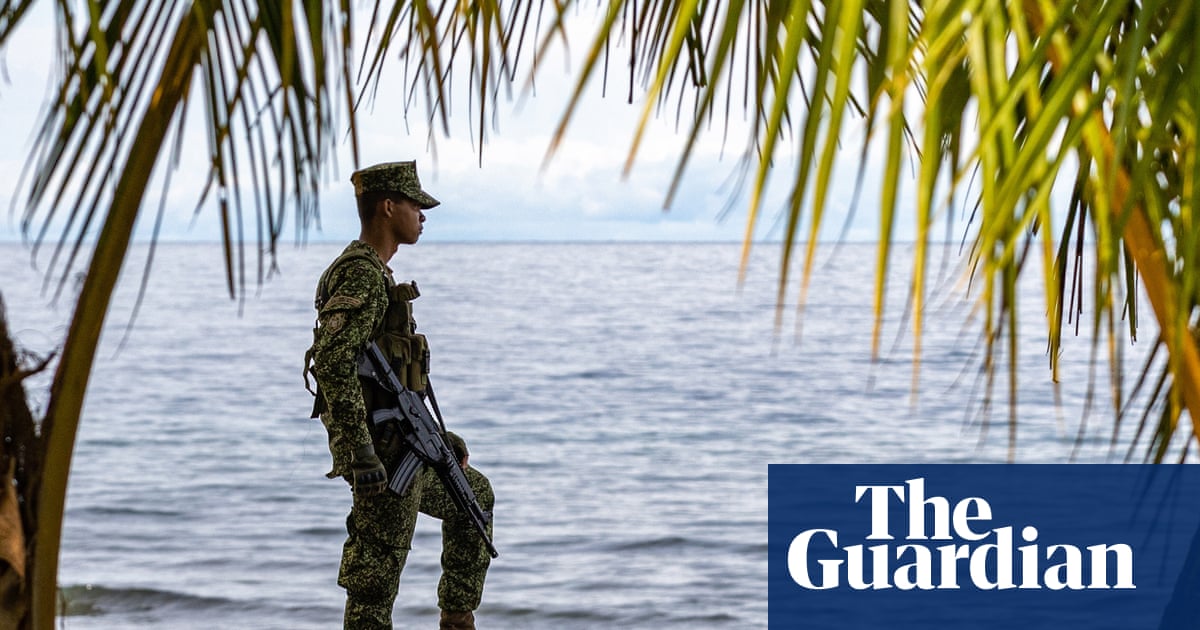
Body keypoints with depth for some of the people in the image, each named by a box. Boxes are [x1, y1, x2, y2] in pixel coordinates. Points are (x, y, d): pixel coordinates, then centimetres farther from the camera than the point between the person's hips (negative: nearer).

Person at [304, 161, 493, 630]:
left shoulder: (373, 274, 17)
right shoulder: (361, 275, -16)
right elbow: (333, 364, -28)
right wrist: (361, 454, -30)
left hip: (399, 448, 11)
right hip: (382, 451, -11)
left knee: (475, 496, 26)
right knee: (377, 573, -4)